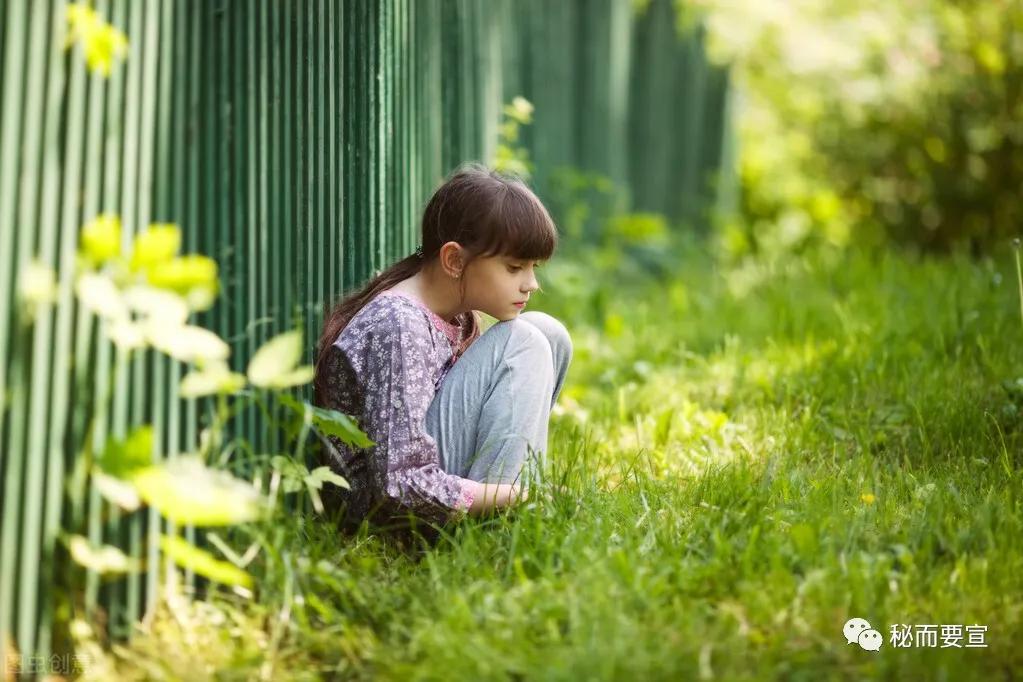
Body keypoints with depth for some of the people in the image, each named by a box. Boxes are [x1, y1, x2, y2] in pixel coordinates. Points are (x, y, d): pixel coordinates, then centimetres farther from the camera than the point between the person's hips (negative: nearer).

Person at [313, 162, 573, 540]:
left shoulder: (452, 311, 4)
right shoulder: (399, 329, -24)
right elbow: (401, 487, -29)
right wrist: (516, 496, -21)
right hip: (385, 509, -9)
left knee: (547, 332, 6)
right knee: (522, 342, -15)